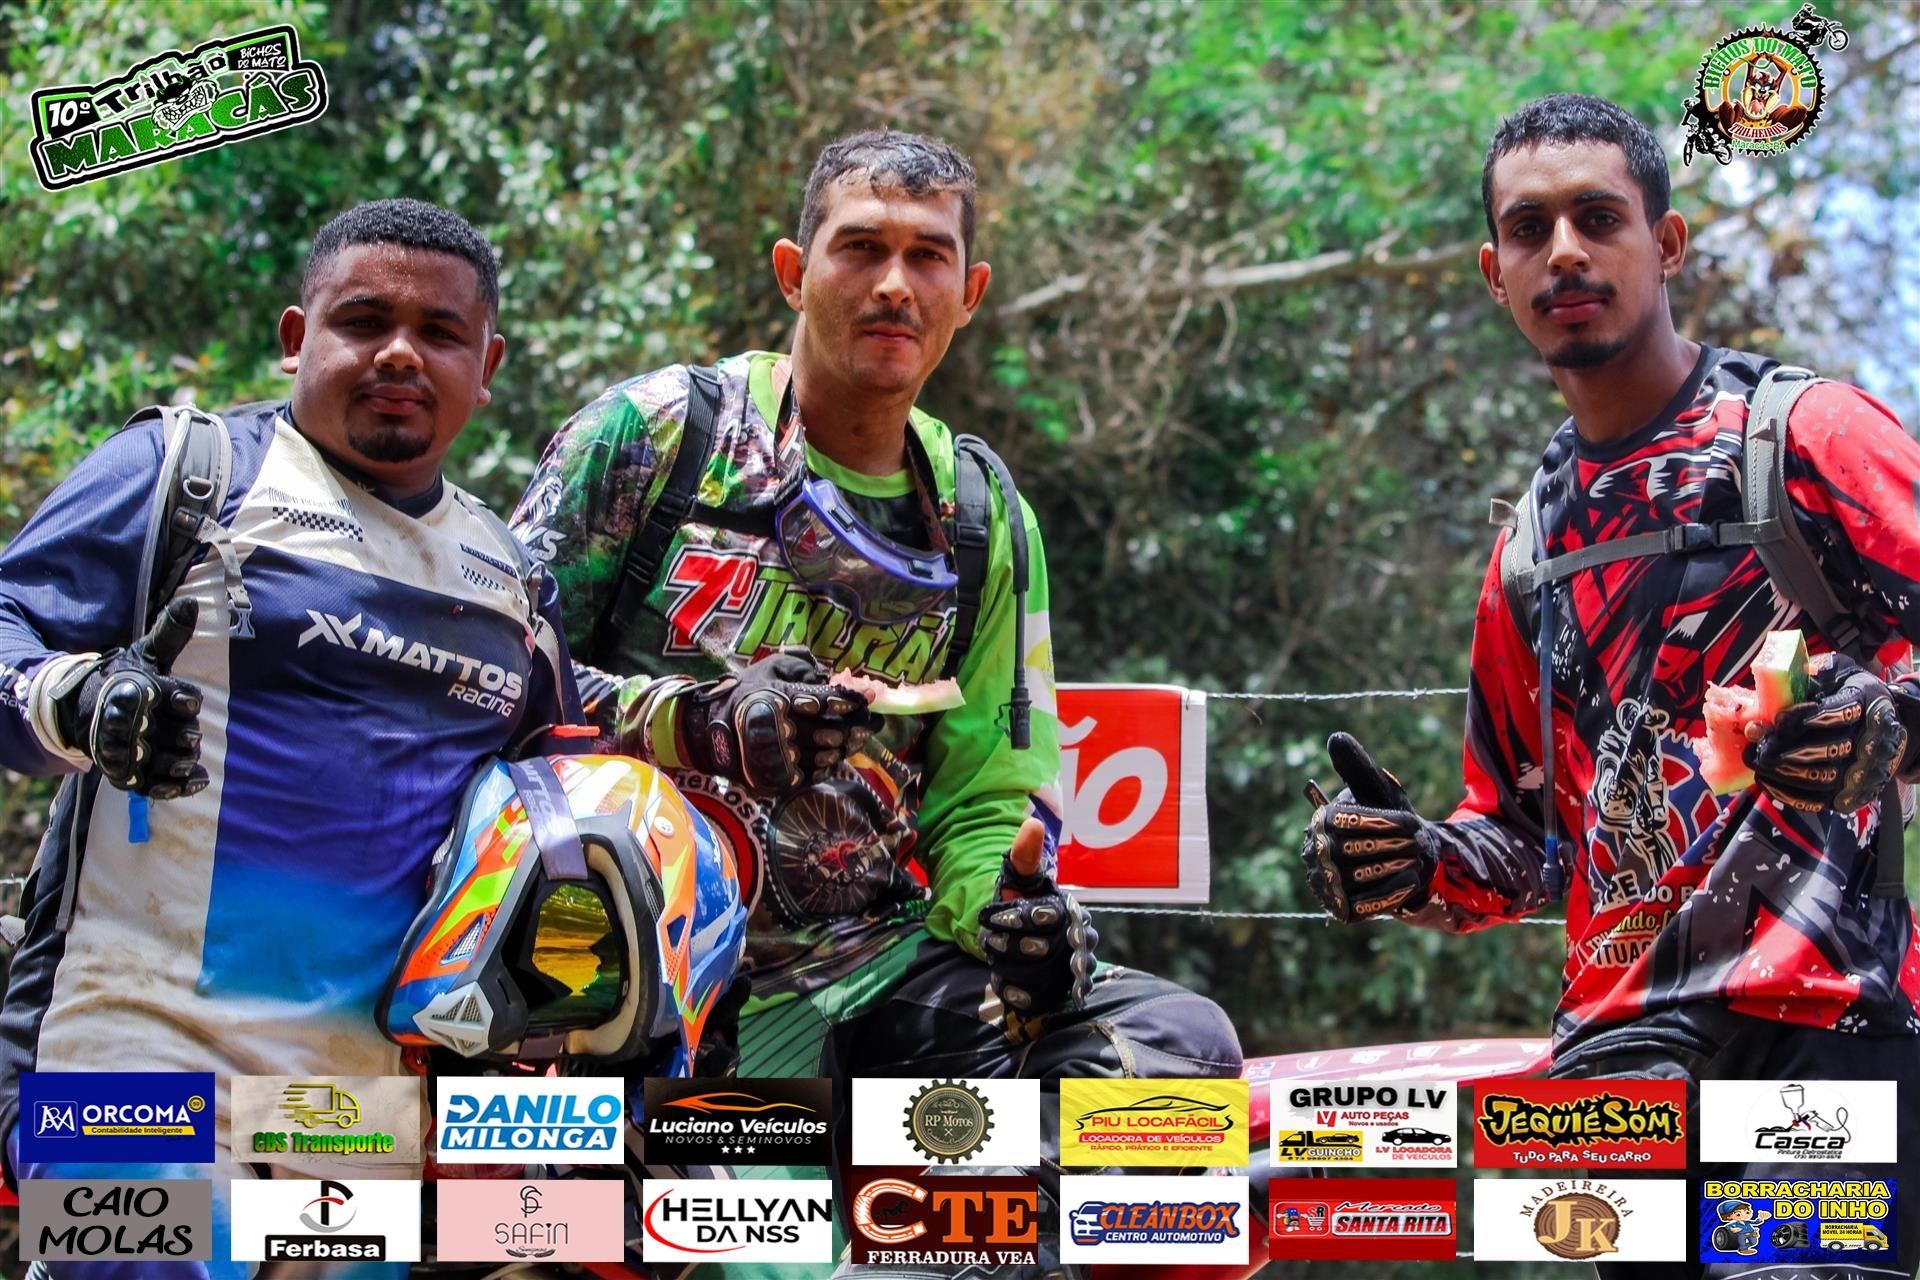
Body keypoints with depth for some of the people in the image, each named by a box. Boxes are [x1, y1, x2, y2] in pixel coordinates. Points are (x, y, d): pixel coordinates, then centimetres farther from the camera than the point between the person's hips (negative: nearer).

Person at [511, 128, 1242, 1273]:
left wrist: (1009, 907, -9)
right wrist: (695, 721, -18)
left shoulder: (984, 525, 17)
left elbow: (981, 799, 14)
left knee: (1186, 1043, -18)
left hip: (866, 959, 5)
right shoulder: (662, 426, 3)